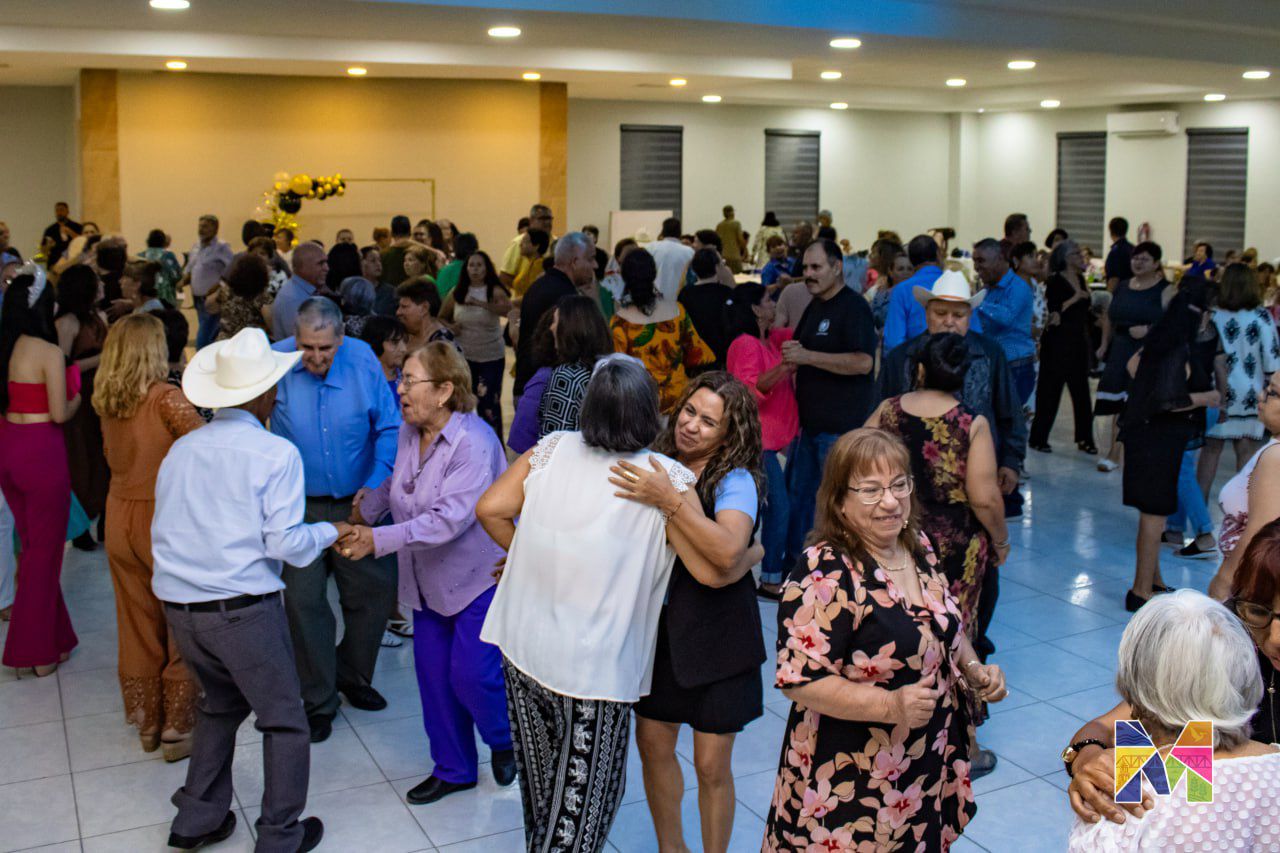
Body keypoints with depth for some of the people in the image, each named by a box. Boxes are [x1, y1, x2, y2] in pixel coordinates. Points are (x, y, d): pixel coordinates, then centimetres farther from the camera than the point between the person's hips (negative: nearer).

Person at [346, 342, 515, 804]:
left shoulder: (474, 441, -24)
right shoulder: (408, 432, 0)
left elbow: (449, 519, -31)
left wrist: (379, 540, -34)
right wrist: (366, 505, 12)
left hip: (477, 576, -7)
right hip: (429, 582, 7)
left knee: (471, 675, -5)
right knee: (433, 677, 11)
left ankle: (505, 741, 27)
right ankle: (452, 769, 29)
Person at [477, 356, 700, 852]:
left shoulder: (552, 449, -3)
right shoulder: (668, 478, -14)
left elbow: (490, 509, -3)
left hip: (523, 647, 5)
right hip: (595, 670, -5)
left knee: (540, 778, 26)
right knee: (581, 798, 13)